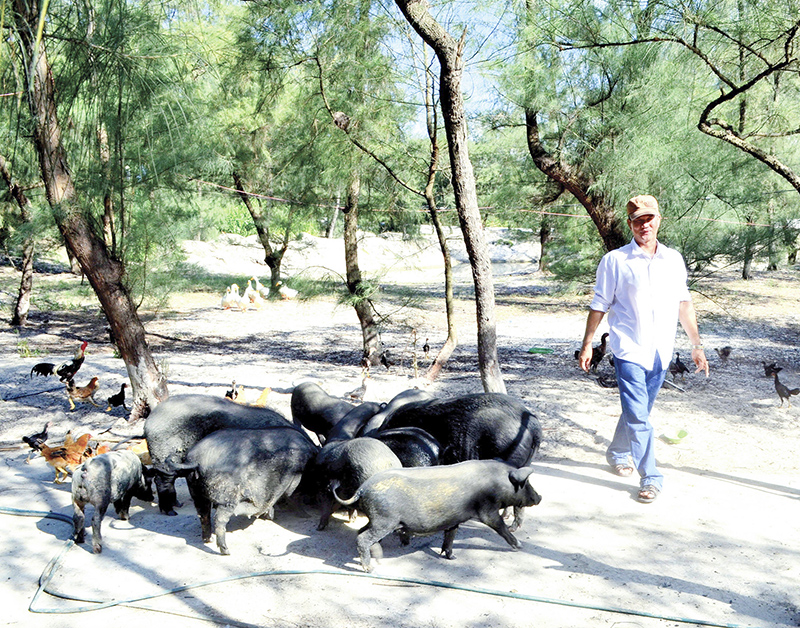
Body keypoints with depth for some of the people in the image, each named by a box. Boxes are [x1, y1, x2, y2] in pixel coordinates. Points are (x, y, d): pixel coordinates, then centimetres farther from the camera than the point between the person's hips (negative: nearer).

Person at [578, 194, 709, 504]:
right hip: (629, 350, -4)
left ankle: (618, 453, 37)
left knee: (638, 411, 15)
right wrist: (587, 344, 1)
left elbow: (684, 304, 14)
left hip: (661, 351, 4)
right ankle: (650, 478, -1)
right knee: (637, 415, -9)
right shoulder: (615, 261, -3)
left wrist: (697, 344, 13)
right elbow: (599, 305, 1)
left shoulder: (674, 259, 8)